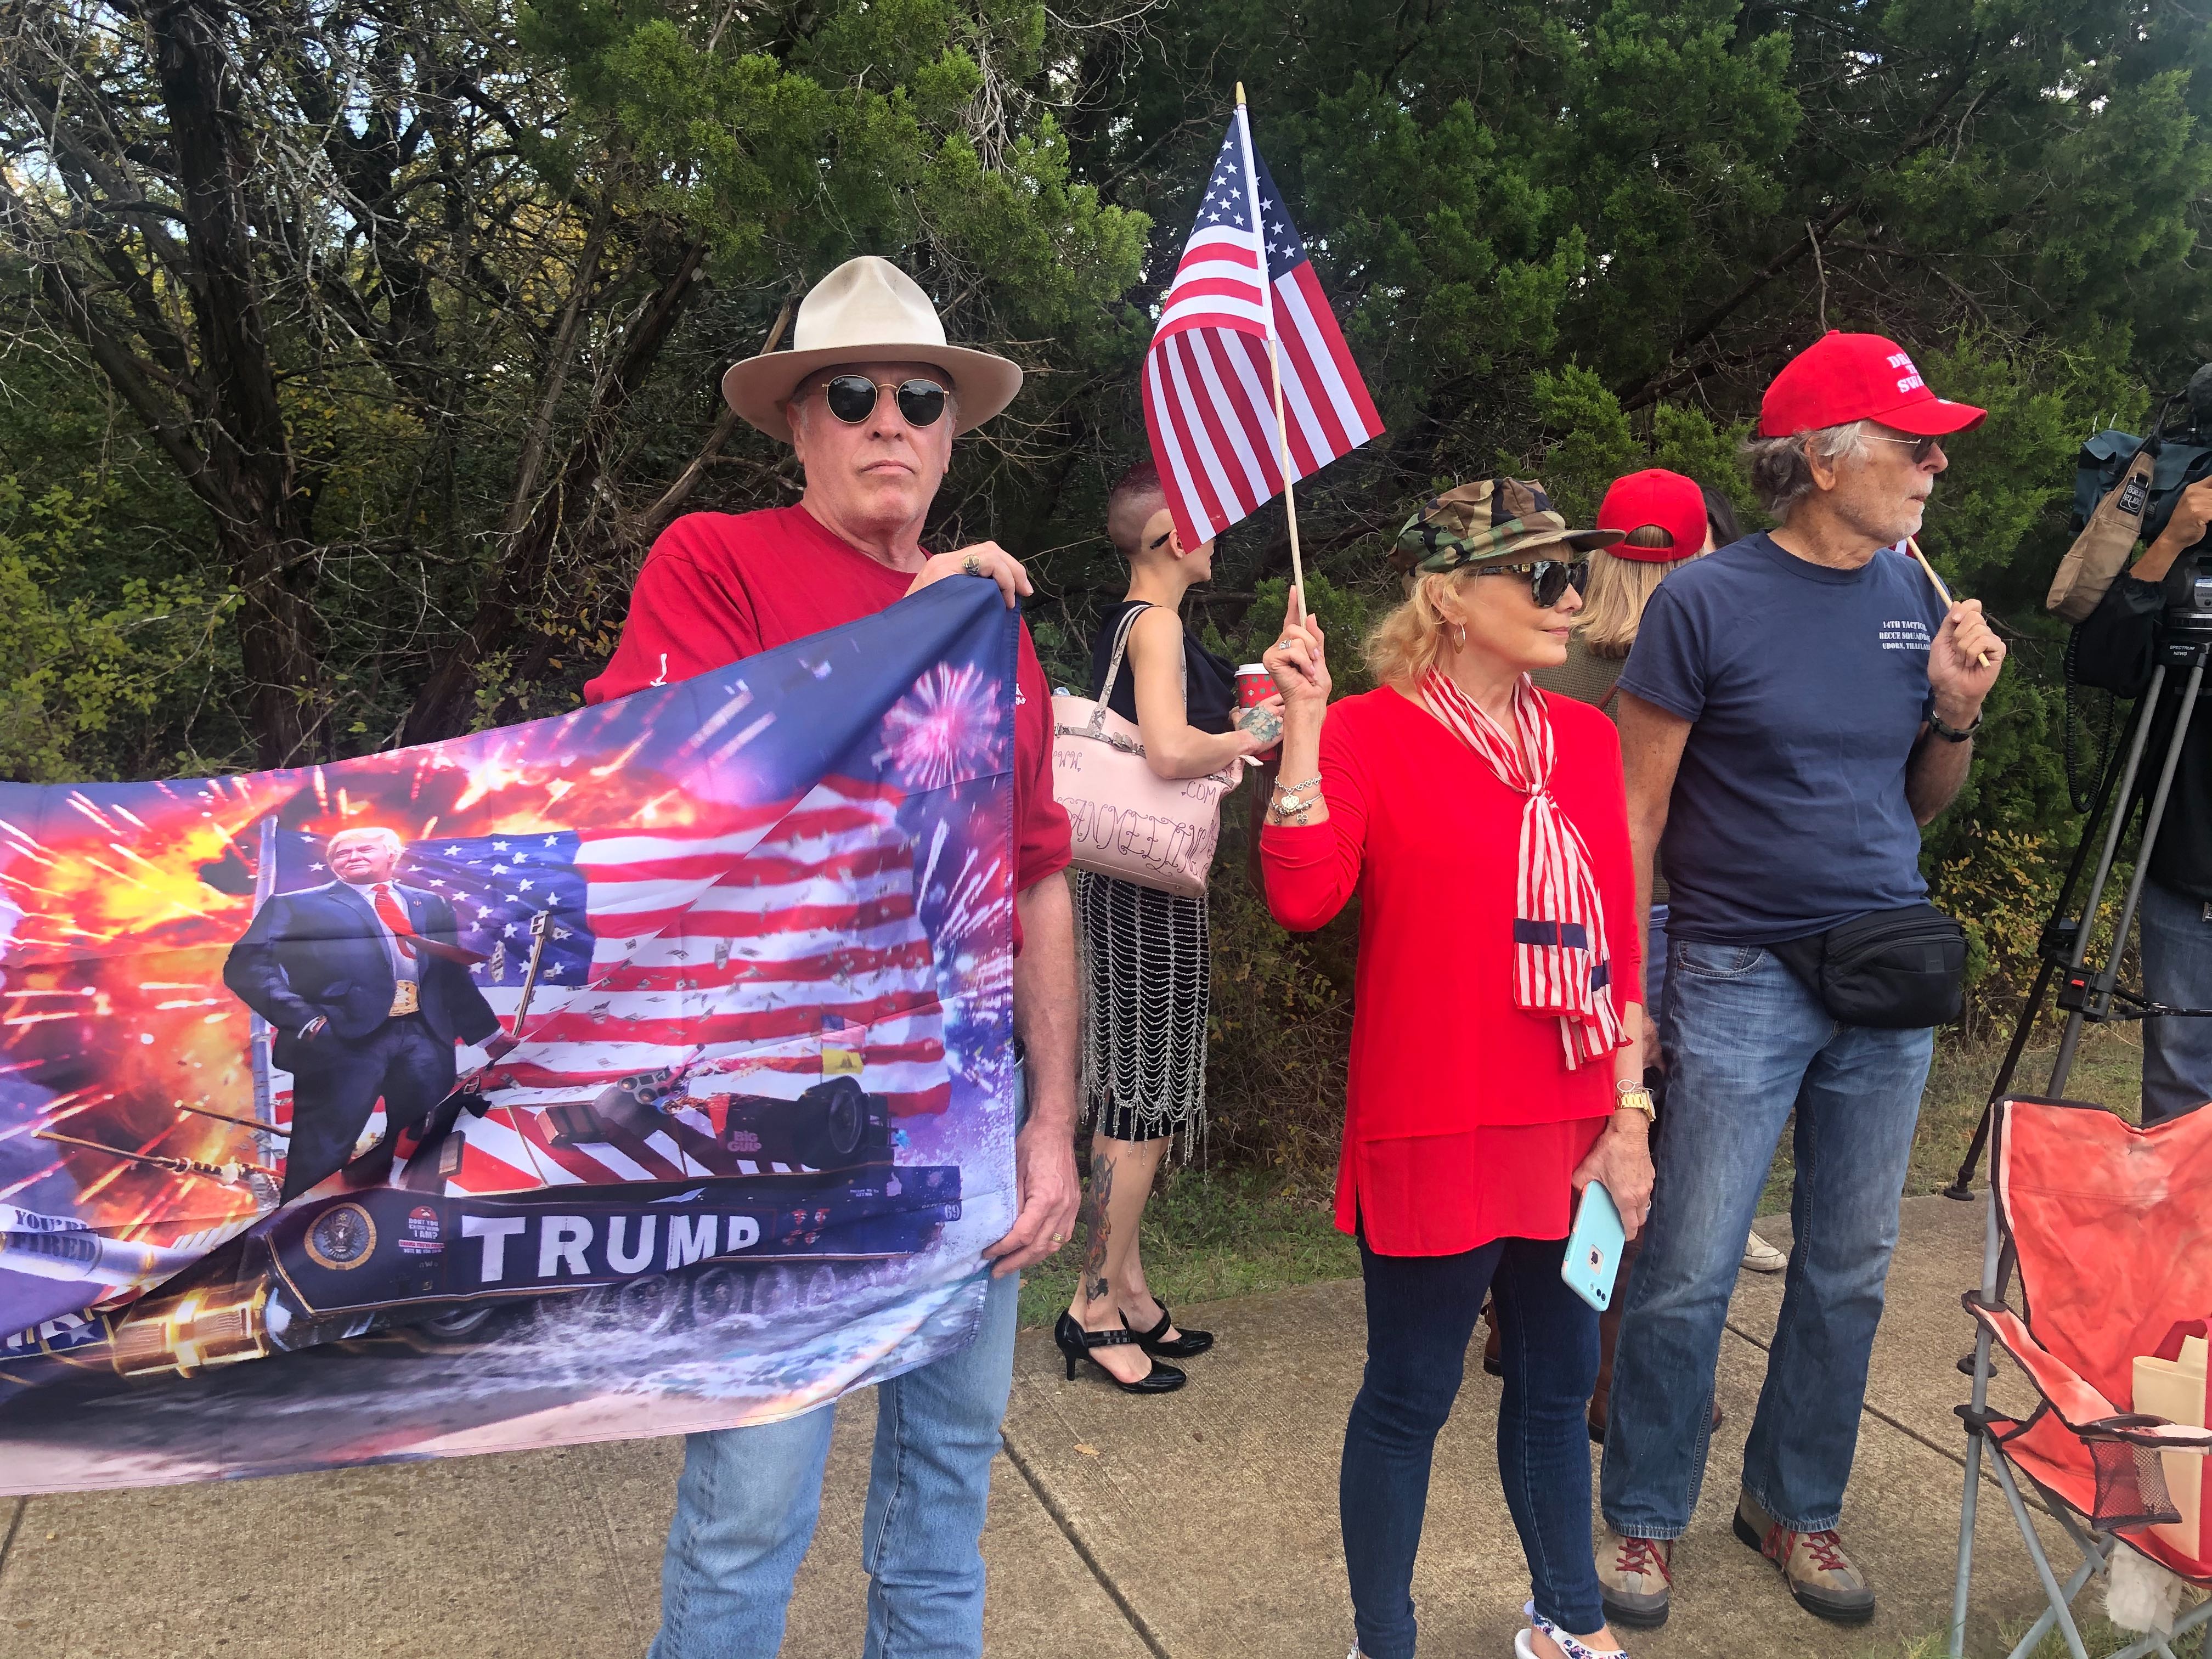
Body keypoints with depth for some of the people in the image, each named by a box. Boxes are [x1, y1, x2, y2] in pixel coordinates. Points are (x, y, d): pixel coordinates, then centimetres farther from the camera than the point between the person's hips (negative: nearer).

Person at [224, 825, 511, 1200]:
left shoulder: (430, 905, 20)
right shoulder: (296, 906, 7)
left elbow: (454, 976, 24)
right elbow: (247, 966, -5)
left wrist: (489, 1034, 20)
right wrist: (304, 1021, -17)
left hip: (425, 1039, 4)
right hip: (343, 1039, -4)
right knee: (323, 1154, -4)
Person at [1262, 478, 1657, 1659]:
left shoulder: (1585, 738, 8)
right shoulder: (1372, 732, -8)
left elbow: (1616, 935, 10)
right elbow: (1303, 900, -22)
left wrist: (1629, 1113, 7)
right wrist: (1302, 729, -27)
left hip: (1573, 1132, 6)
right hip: (1437, 1132, -5)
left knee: (1558, 1381, 19)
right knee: (1409, 1397, 7)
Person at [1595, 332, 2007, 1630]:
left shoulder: (1918, 597, 7)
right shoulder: (1708, 601, -9)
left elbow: (1922, 805, 15)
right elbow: (1638, 807, -7)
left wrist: (1958, 715, -5)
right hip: (1742, 977, -5)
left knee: (1850, 1272, 13)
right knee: (1689, 1273, 0)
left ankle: (1797, 1506, 32)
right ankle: (1646, 1518, 19)